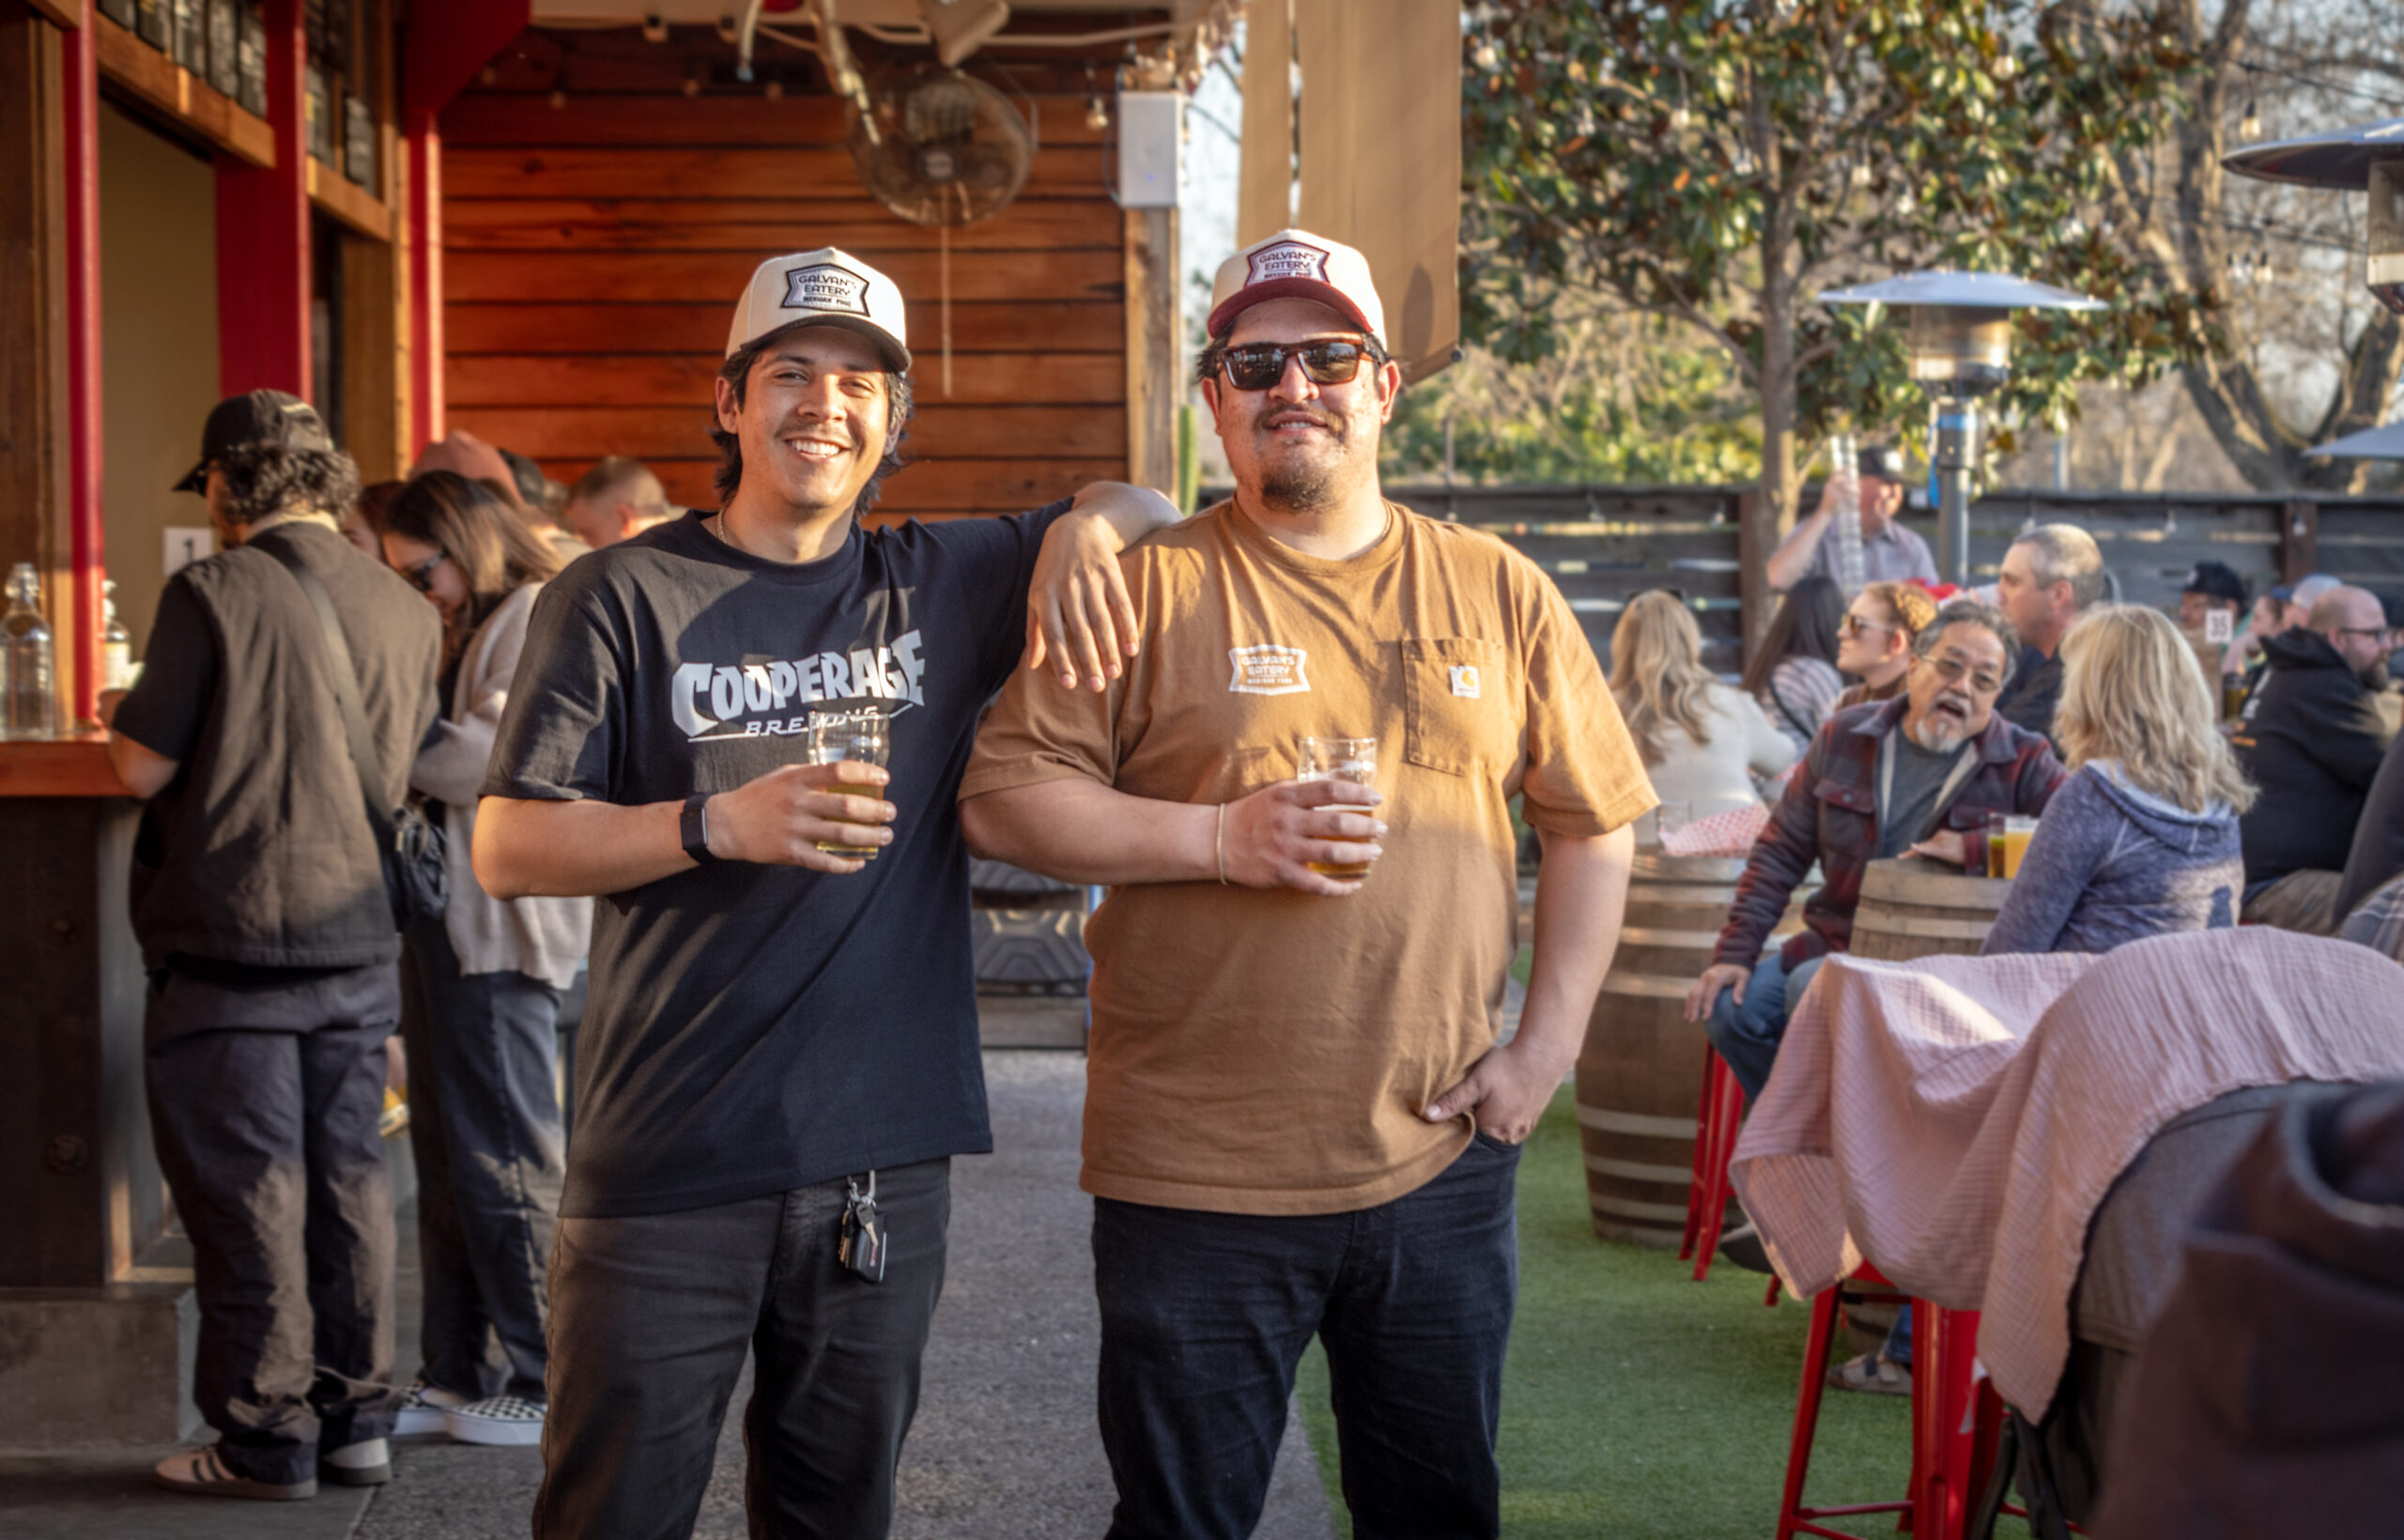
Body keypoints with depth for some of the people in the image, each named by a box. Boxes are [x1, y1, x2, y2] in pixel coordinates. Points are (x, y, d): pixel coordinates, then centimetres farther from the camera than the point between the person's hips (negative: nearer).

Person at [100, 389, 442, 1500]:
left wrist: (120, 720, 11)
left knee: (247, 1191, 2)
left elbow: (145, 768, -10)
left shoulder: (214, 594, -10)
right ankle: (357, 1421, 17)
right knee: (348, 1178, 12)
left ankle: (267, 1439, 7)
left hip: (230, 939, -5)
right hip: (357, 936, 5)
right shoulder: (407, 612, 5)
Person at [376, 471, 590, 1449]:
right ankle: (453, 1376, 18)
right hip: (446, 912, 10)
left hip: (502, 919, -10)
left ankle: (550, 1385, 2)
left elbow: (505, 755, -19)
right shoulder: (464, 631, 21)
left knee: (507, 1149, -5)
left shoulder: (539, 618, -8)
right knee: (445, 1147, 11)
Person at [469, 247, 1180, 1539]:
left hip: (881, 1163, 3)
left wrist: (1085, 527, -3)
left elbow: (1146, 507, 22)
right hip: (668, 1165, -3)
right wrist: (721, 825, -18)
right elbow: (505, 848, -5)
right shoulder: (621, 598, -1)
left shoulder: (942, 587, 10)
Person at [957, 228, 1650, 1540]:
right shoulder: (1149, 588, -2)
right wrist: (1219, 839, -17)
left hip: (1442, 1164, 3)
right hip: (1195, 1173, -2)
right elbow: (1004, 801, -6)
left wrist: (1547, 1045, 2)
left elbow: (1594, 821, 11)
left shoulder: (1498, 592, 7)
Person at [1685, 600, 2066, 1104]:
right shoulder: (1844, 739, 6)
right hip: (1834, 941, 5)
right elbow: (1780, 854, 8)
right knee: (1731, 1007, -14)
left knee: (1811, 989, -30)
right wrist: (1735, 952, 0)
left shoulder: (2022, 763, -4)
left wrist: (1977, 847, -23)